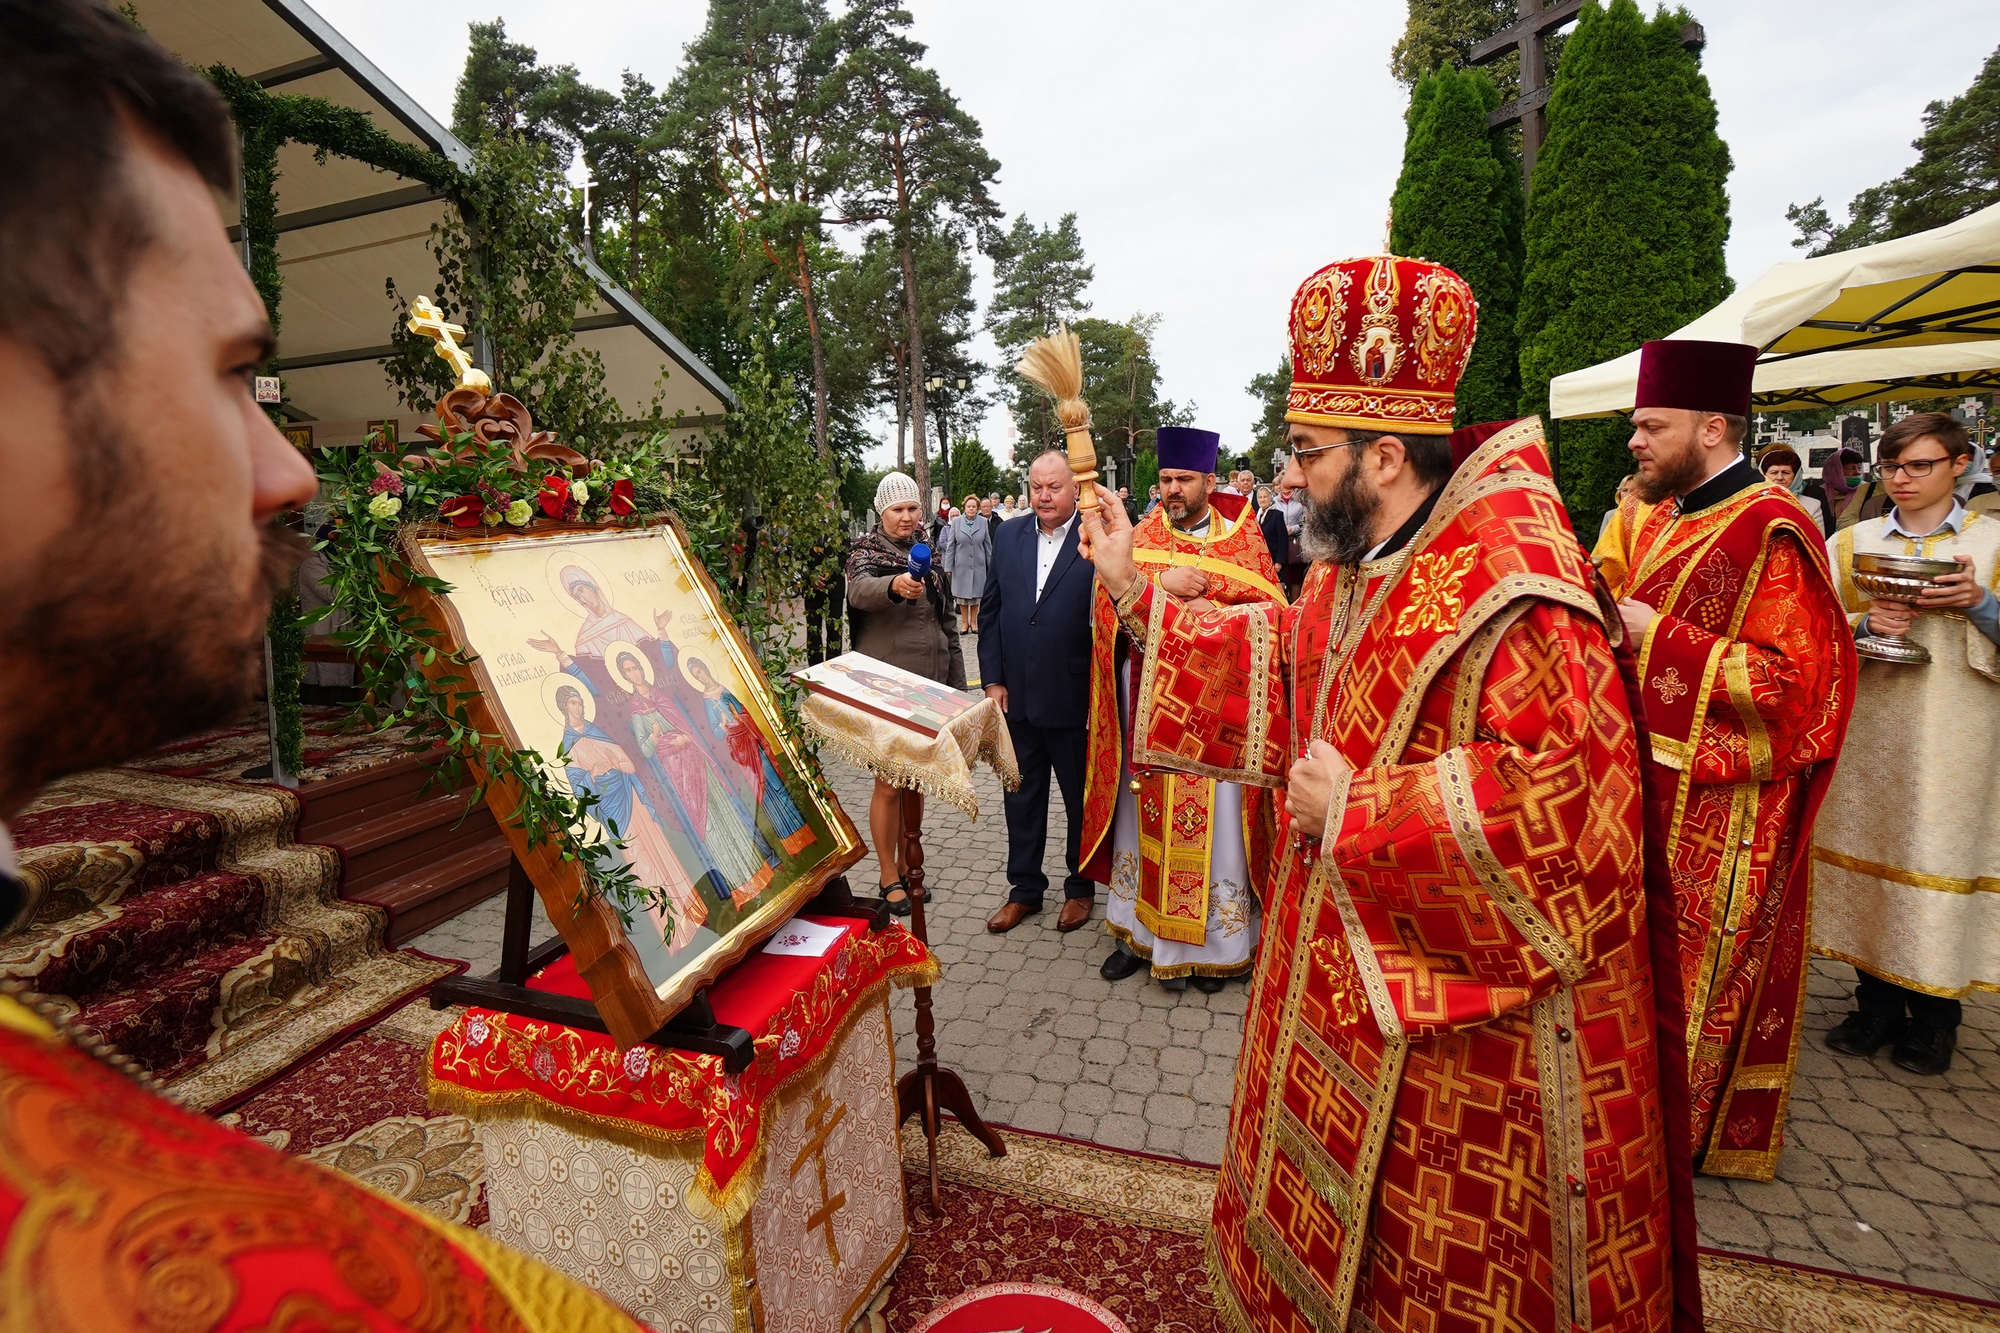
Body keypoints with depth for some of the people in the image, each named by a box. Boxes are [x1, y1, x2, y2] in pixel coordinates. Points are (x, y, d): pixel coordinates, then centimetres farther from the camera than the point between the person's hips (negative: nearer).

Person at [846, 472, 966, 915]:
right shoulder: (866, 553, -4)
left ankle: (907, 866, 29)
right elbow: (859, 591, -29)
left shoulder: (928, 556, 12)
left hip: (929, 686, 5)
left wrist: (957, 681, 13)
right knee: (889, 785, -1)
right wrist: (895, 585, -50)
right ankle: (888, 878, 14)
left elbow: (946, 622, 16)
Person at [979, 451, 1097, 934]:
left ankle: (1080, 887, 34)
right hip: (1016, 696, 5)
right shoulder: (1009, 536, 5)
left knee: (1081, 798, 14)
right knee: (1022, 796, 16)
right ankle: (1025, 889, 33)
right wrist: (993, 680, 2)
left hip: (1075, 699, -4)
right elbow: (989, 612, 8)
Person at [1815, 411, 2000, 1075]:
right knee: (1867, 850, 5)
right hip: (1866, 735, 2)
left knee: (1939, 858, 0)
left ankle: (1933, 1016, 18)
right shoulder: (1850, 543, 8)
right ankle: (1878, 1003, 20)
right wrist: (1864, 623, -13)